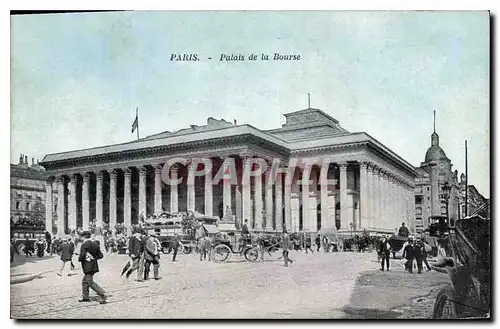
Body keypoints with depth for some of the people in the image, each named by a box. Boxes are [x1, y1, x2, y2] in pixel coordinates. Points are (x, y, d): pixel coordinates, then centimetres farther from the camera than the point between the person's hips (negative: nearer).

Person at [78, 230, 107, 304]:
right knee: (84, 281, 21)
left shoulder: (84, 245, -13)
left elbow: (82, 256, -22)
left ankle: (103, 295, -15)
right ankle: (85, 297, 26)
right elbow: (100, 256, 8)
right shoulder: (95, 244, 8)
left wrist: (79, 259, -2)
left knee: (91, 283, -5)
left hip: (88, 267, -8)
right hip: (94, 266, 8)